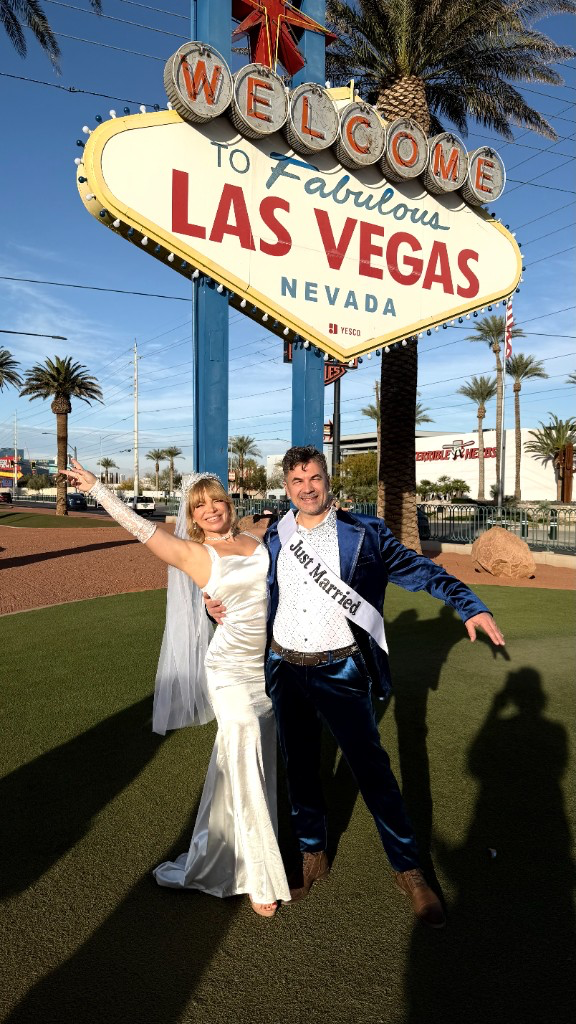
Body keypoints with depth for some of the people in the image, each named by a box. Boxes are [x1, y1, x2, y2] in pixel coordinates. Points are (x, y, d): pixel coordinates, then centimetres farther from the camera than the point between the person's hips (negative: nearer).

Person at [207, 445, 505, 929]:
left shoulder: (363, 533, -6)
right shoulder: (274, 539, 4)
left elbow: (419, 570, -5)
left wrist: (471, 605, -17)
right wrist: (224, 609, -4)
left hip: (340, 671, -3)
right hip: (286, 669, 3)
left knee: (373, 770, 3)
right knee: (301, 769, 16)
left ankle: (409, 870, 22)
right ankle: (313, 857, 37)